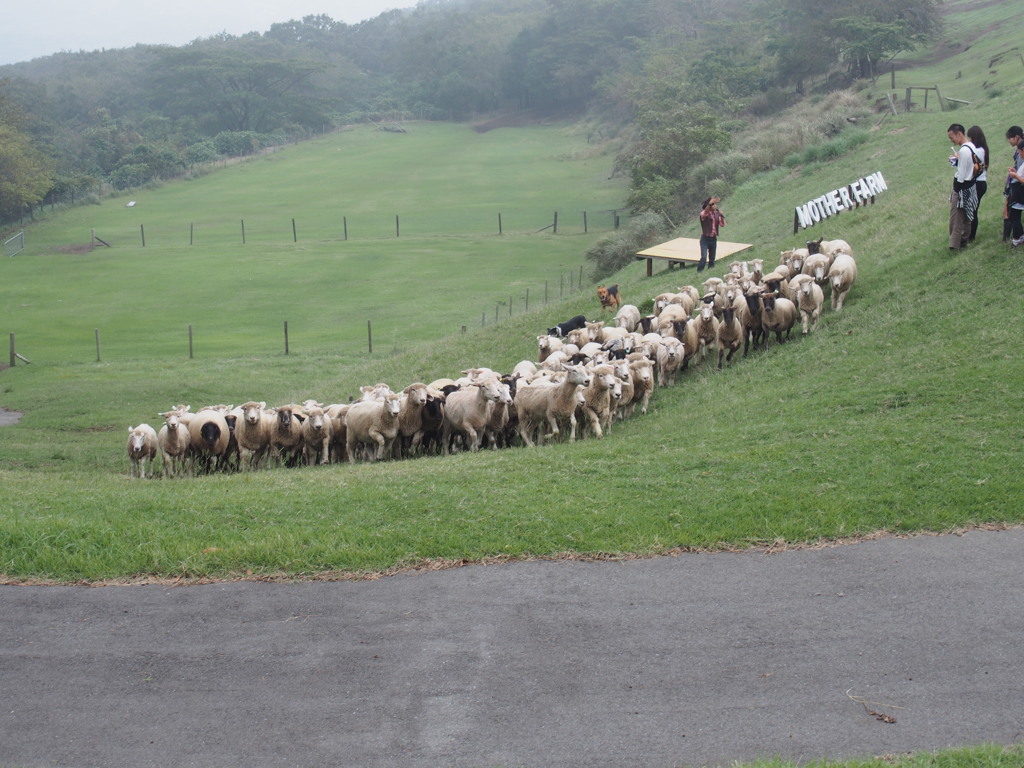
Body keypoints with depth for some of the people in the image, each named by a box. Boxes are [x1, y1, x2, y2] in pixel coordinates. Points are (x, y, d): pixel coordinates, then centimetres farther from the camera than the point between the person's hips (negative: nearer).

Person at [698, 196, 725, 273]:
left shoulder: (717, 214, 5)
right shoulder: (705, 213, -10)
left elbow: (722, 225, 1)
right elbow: (704, 213, -36)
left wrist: (721, 216, -16)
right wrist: (710, 203, -52)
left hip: (713, 239, 5)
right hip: (705, 238, -5)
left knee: (712, 259, 11)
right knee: (704, 257, -17)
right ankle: (699, 273, -11)